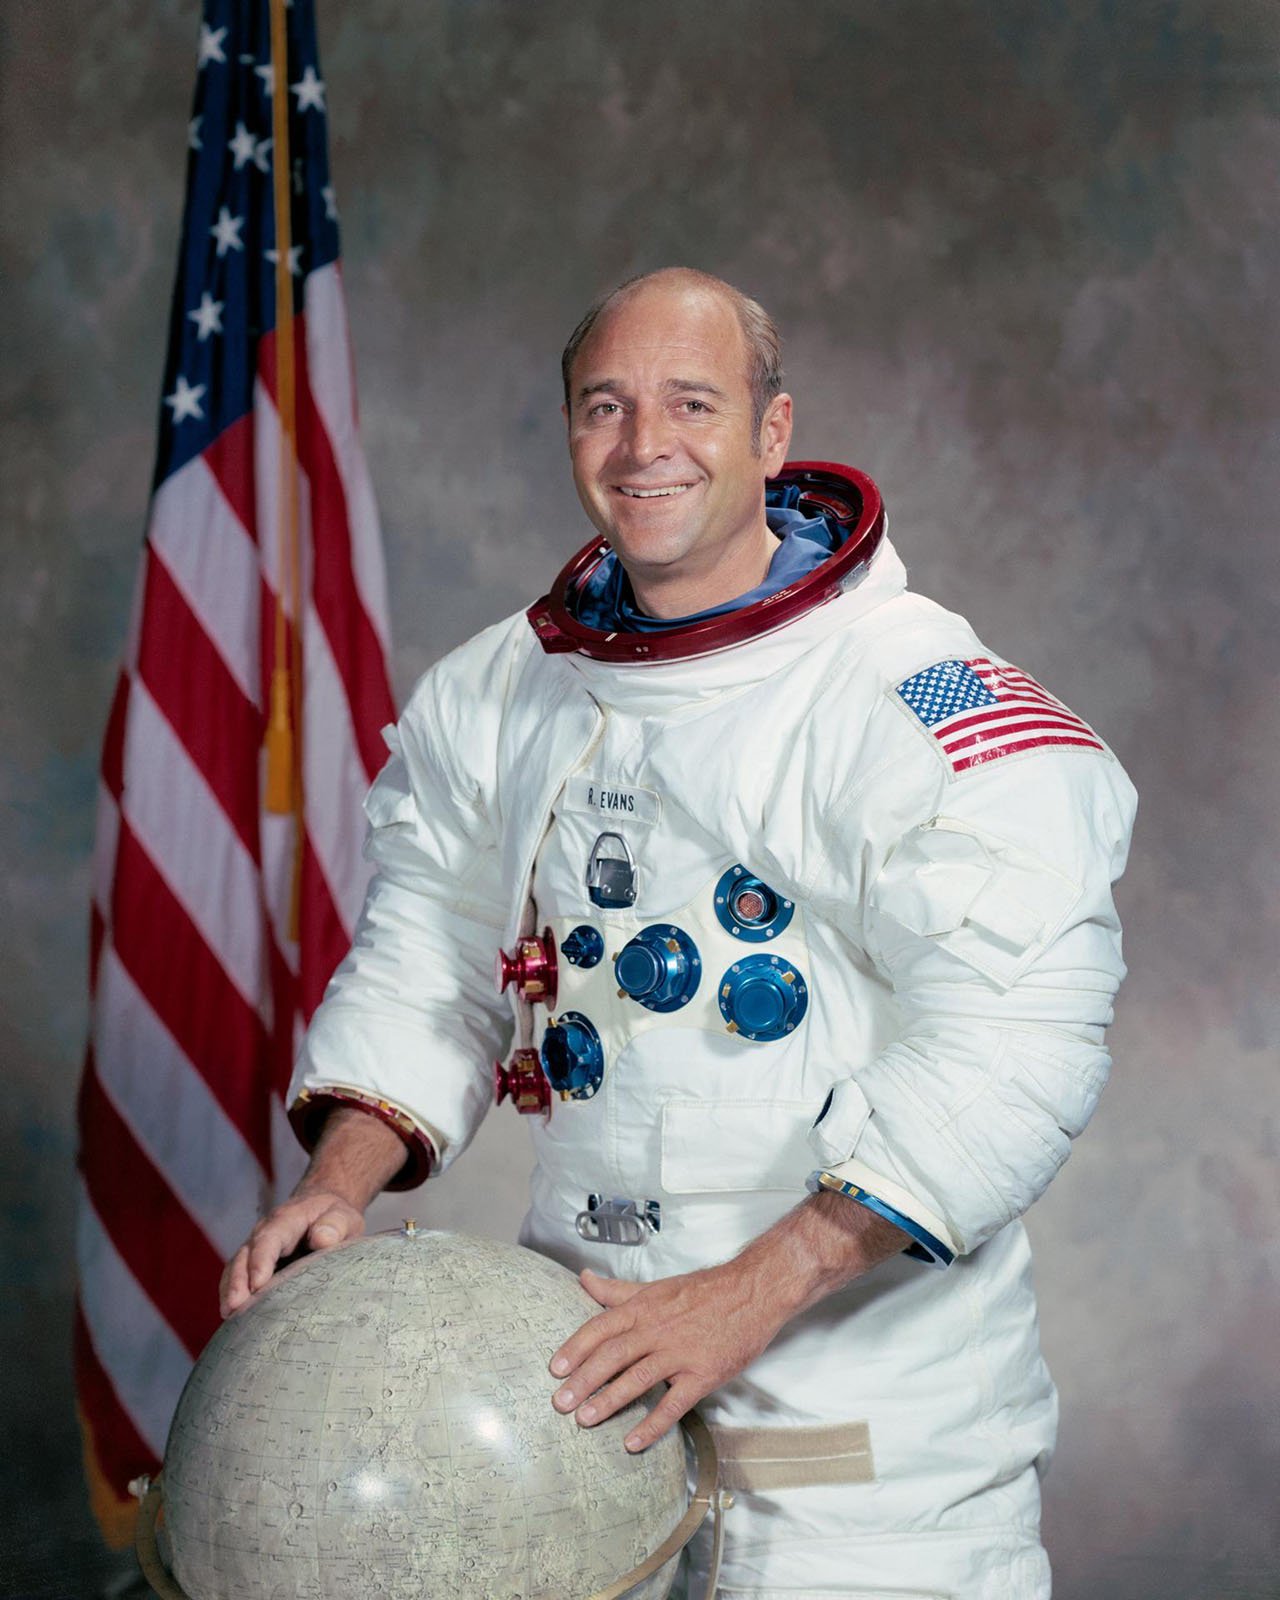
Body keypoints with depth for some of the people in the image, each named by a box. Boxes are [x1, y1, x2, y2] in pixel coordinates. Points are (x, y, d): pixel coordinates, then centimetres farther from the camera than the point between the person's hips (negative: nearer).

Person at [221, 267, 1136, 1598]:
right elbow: (427, 958, 14)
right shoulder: (498, 695, 6)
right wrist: (342, 1180, -3)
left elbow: (1016, 1038, -22)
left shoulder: (915, 700, -16)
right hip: (588, 1347, 5)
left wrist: (750, 1291, -25)